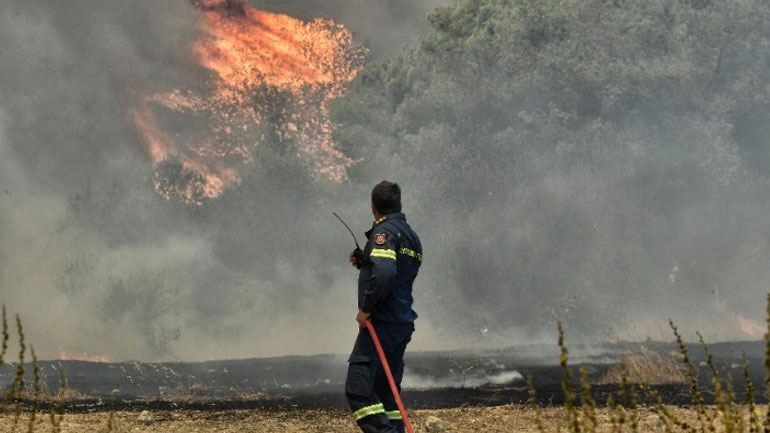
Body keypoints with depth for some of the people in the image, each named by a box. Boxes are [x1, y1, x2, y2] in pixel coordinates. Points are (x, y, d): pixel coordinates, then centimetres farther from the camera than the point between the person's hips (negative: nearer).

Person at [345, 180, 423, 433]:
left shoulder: (384, 232, -11)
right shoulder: (411, 236, 19)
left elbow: (384, 273, -28)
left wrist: (366, 308, -19)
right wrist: (363, 262, 21)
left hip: (381, 323, -10)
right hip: (403, 324, 10)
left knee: (358, 390, -14)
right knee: (387, 392, 14)